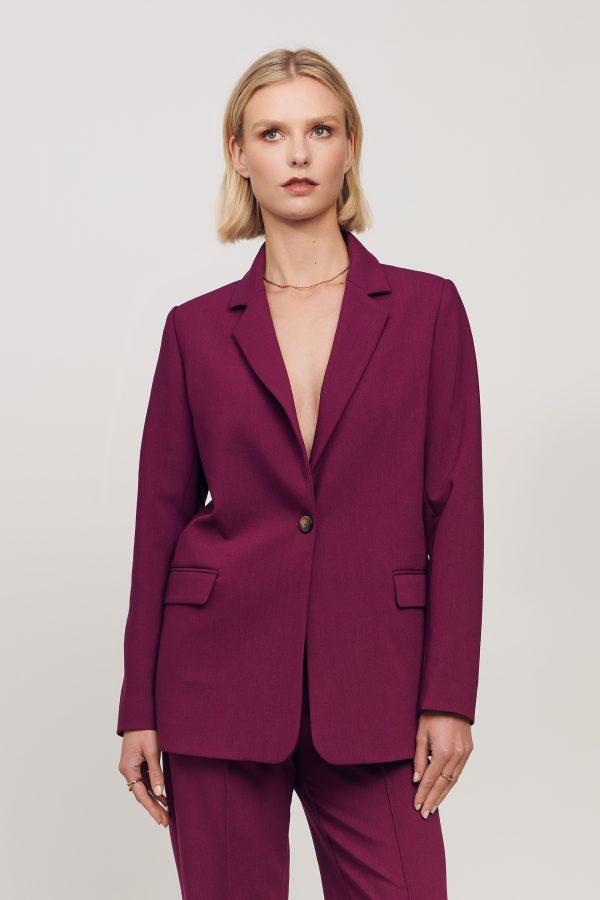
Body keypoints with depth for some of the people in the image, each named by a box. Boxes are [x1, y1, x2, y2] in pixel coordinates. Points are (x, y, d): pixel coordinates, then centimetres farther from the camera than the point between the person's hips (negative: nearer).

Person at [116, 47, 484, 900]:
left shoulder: (426, 308, 3)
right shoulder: (198, 328, 5)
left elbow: (456, 509, 0)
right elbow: (161, 517, 6)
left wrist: (449, 697, -5)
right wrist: (139, 709, 3)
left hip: (368, 685, 0)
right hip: (220, 671, 1)